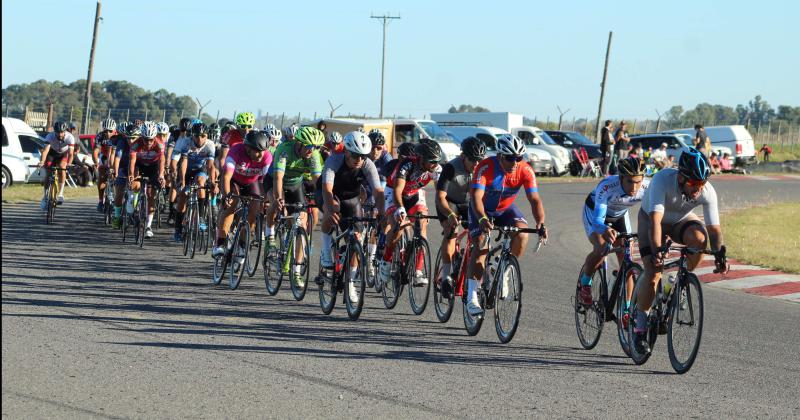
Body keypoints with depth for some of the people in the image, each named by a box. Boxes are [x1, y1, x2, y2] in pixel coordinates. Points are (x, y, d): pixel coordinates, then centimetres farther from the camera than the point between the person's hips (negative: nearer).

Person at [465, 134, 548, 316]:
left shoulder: (525, 171, -23)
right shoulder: (485, 167, -31)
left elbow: (535, 199, -28)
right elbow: (476, 197, -39)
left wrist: (540, 222, -46)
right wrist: (482, 219, -58)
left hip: (506, 208, 3)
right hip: (483, 210, -3)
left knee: (522, 233, -26)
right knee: (480, 245, -22)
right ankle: (472, 297, -23)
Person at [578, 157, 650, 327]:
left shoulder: (647, 188, -32)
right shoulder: (607, 187, -41)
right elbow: (598, 220, -47)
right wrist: (606, 230, -68)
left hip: (619, 215, 4)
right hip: (594, 211, -4)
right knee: (601, 249, -29)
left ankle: (626, 311, 5)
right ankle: (584, 285, -2)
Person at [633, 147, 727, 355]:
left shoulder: (708, 192, -28)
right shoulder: (662, 180, -38)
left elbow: (714, 228, -25)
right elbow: (655, 221, -44)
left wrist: (719, 254, -41)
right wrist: (657, 251, -56)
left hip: (681, 219, 3)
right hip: (651, 217, -3)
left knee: (700, 238, -32)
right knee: (653, 273, -18)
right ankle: (640, 328, -2)